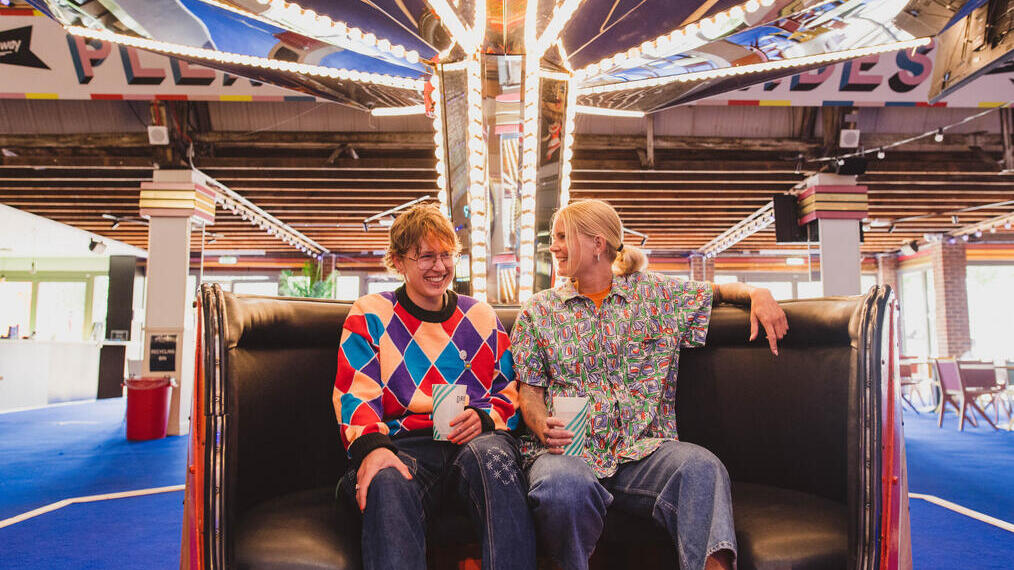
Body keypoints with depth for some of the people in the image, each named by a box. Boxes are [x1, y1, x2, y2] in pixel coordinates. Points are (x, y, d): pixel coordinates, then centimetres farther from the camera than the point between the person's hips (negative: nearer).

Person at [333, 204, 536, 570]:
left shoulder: (480, 316, 21)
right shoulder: (370, 315, 13)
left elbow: (510, 393, 19)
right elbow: (355, 394, 1)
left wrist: (483, 418, -6)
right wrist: (371, 446, -21)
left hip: (474, 440, 2)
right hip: (405, 446, -1)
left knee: (491, 454, -36)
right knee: (388, 483, -38)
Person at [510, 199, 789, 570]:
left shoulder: (655, 294, 14)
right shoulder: (539, 310, 14)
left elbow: (717, 290, 25)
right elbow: (530, 388, 11)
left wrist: (758, 294, 3)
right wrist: (542, 425, -11)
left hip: (642, 450, 1)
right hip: (567, 450, 0)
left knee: (701, 467, -32)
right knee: (565, 485, -36)